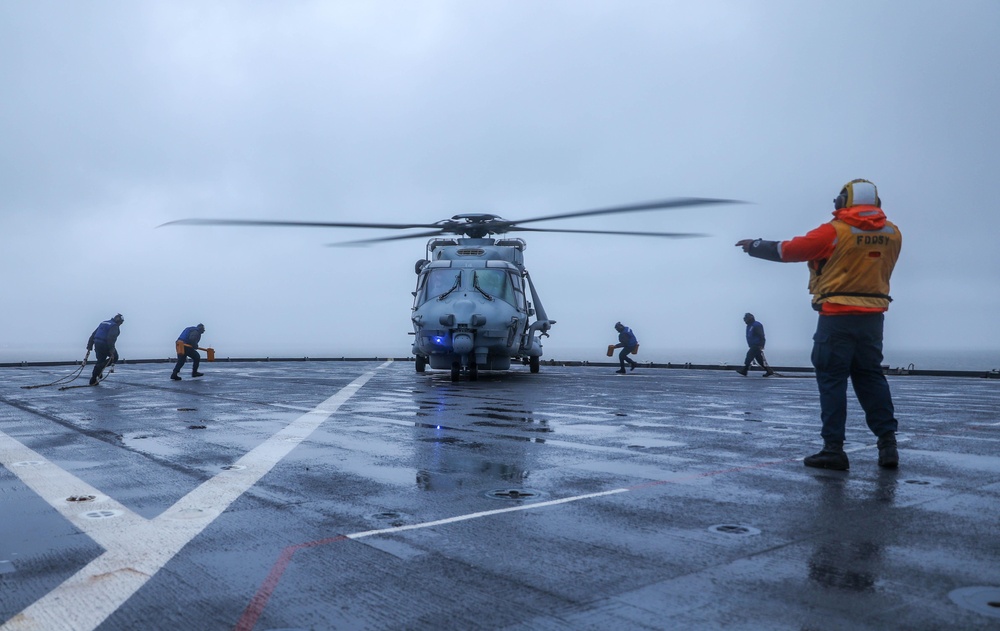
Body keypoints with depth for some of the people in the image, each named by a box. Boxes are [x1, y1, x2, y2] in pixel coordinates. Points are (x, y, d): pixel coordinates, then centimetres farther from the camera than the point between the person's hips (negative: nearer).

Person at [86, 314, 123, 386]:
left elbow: (93, 335, 18)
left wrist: (89, 346, 19)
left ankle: (93, 380, 15)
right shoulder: (115, 326, -7)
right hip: (105, 345, -8)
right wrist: (111, 350, -22)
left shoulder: (103, 323, 19)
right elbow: (111, 338, -21)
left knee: (100, 361, 17)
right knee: (114, 357, 11)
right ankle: (99, 368, -7)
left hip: (97, 345, 8)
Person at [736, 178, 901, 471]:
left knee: (832, 379, -1)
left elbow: (787, 250, -4)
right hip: (872, 316, 5)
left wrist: (754, 246, 11)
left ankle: (833, 449, -1)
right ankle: (887, 443, 11)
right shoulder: (892, 233, 6)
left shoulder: (835, 231, -10)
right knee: (871, 377, 14)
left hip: (837, 317, -5)